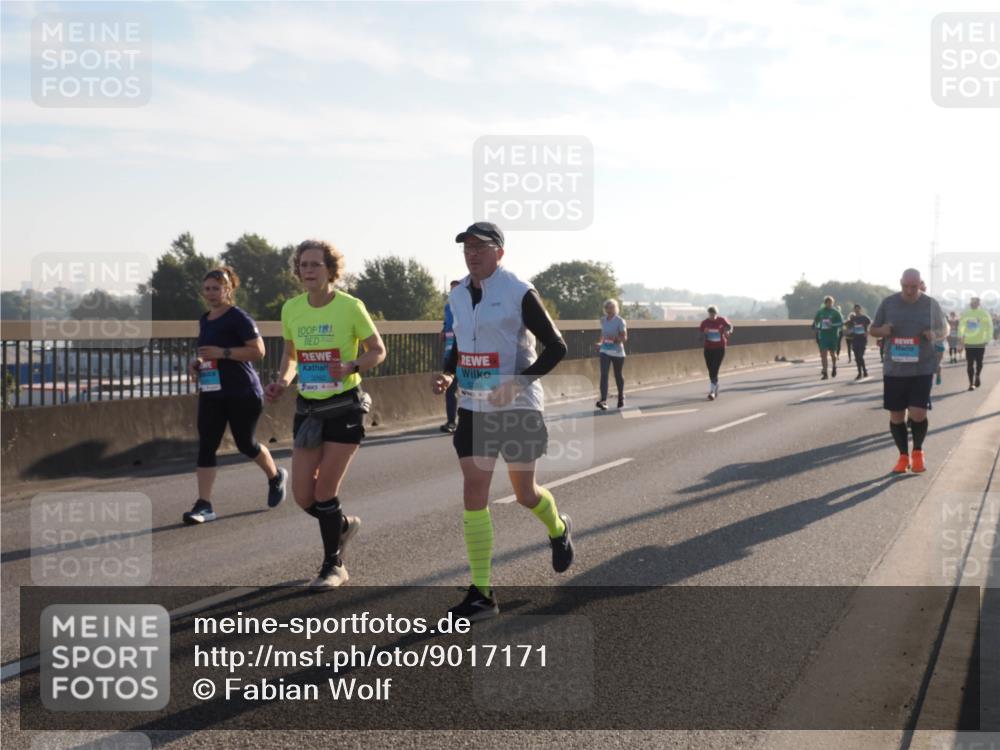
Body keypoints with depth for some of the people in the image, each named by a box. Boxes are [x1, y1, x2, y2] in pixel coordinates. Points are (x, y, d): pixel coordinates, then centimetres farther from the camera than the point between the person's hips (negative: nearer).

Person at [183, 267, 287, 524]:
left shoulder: (238, 318, -11)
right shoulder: (204, 320, 13)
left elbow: (258, 351, -17)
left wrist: (222, 352, -23)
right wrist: (198, 362, 6)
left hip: (242, 394, -7)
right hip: (211, 393, 7)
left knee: (246, 444, 5)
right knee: (206, 446, -4)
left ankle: (276, 477, 35)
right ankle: (204, 505, -5)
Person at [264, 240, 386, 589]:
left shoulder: (351, 307, -11)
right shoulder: (291, 309, 2)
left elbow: (378, 351, -3)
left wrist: (351, 366, -22)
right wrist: (282, 381, -2)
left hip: (345, 406, -4)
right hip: (308, 408, 5)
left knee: (325, 491, -6)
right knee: (303, 496, 2)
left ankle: (333, 566, 13)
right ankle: (343, 524, 35)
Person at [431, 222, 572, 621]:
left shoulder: (519, 293, -12)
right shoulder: (457, 296, 7)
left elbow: (556, 347, -11)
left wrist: (518, 382, -22)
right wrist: (447, 375, 0)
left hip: (518, 407, -5)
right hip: (473, 407, 5)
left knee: (525, 493, 7)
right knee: (474, 492, -4)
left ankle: (558, 530, 44)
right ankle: (481, 594, -2)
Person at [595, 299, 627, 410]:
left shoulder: (620, 321, -9)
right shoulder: (603, 320, 6)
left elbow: (624, 337, -10)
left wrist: (616, 339, -29)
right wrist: (601, 342, 5)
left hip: (617, 352, -3)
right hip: (605, 351, 3)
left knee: (618, 375, 11)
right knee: (603, 375, -13)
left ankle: (621, 397, 33)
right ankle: (603, 400, -20)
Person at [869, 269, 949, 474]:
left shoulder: (931, 304, 0)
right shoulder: (888, 303, 1)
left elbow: (945, 329, 12)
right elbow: (872, 329, 10)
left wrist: (935, 334, -11)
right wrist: (882, 331, -13)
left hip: (922, 369, -2)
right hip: (894, 370, 2)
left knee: (918, 414, -10)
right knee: (896, 416, 5)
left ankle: (918, 452, 17)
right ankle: (903, 456, 23)